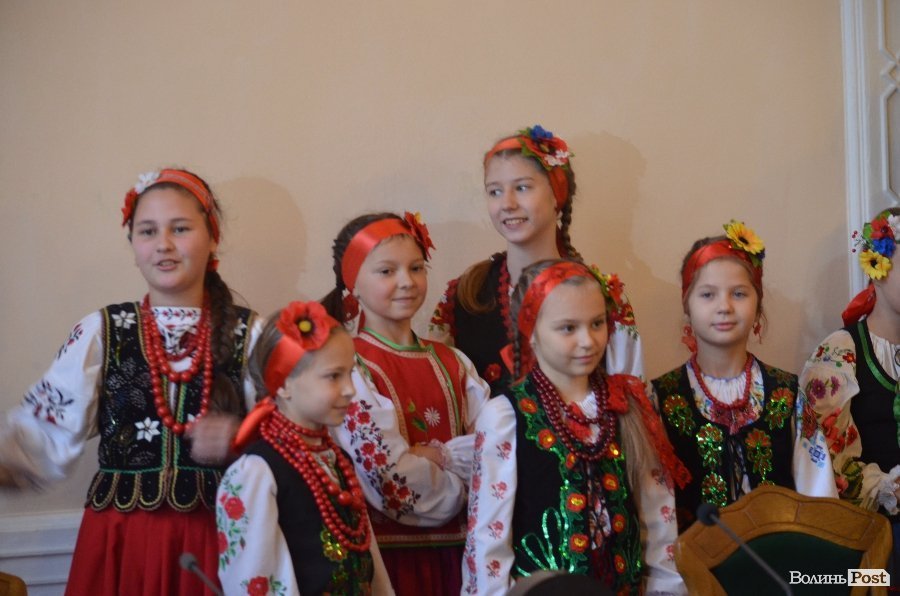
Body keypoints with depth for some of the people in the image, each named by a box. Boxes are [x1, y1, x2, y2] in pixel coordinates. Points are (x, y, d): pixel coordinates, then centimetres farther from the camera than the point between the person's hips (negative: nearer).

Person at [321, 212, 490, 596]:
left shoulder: (452, 364, 8)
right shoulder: (348, 369, -11)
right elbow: (395, 480, -18)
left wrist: (437, 454, -14)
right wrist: (461, 481, -4)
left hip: (454, 546, 6)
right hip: (388, 551, -5)